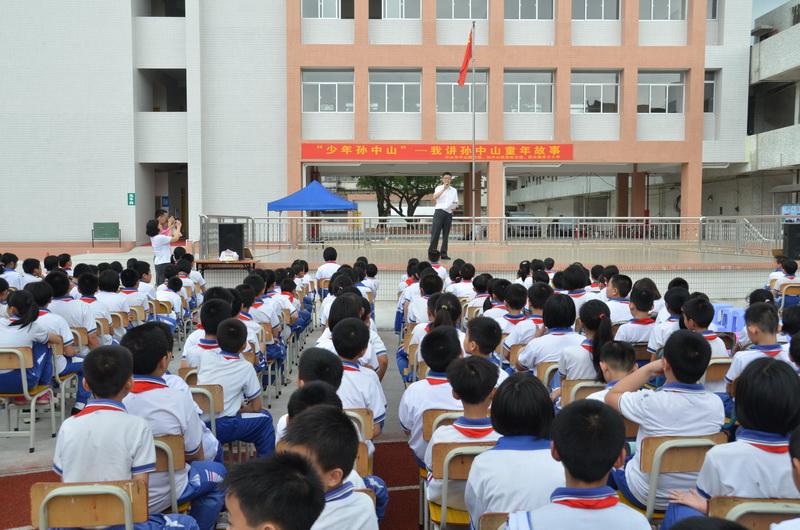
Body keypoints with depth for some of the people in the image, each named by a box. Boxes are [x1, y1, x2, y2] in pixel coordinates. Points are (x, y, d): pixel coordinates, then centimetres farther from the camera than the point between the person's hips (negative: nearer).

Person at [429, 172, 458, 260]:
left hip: (449, 213, 3)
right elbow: (434, 197, -12)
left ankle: (443, 253, 4)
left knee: (446, 234, 3)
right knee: (435, 232, -9)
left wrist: (454, 207, -4)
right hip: (439, 212, -3)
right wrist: (443, 189, -16)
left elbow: (456, 202, 18)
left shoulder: (454, 190, 17)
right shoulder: (439, 188, 7)